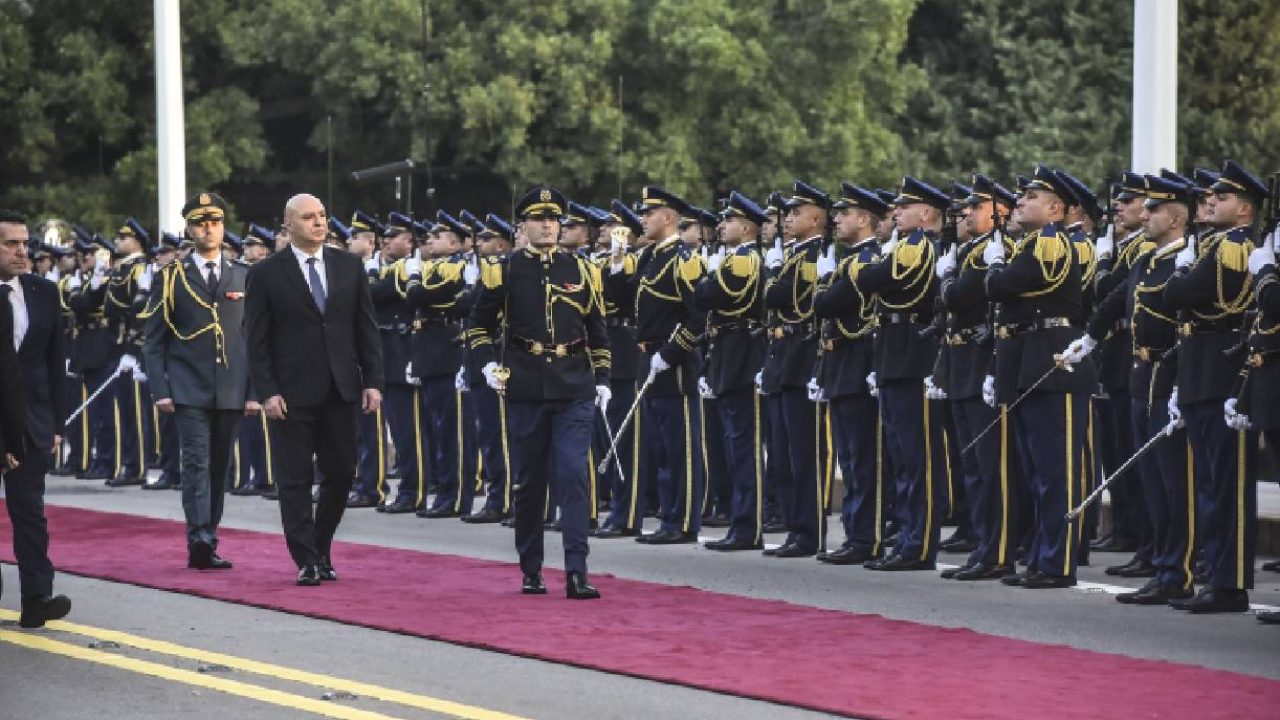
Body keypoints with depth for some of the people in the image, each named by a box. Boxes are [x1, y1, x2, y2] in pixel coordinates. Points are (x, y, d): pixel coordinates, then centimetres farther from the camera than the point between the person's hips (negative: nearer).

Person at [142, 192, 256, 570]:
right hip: (190, 391, -3)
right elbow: (154, 340, 2)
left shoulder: (244, 276, 11)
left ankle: (208, 544, 14)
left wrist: (255, 390, 4)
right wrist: (160, 390, -7)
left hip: (231, 392, 3)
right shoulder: (171, 277, 3)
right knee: (197, 463, -14)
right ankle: (199, 541, -23)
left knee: (219, 468, 7)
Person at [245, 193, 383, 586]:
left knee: (341, 473, 7)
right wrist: (267, 392, -11)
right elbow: (258, 342, -3)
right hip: (292, 393, -3)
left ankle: (321, 550, 23)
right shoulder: (266, 274, -2)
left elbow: (366, 328, 8)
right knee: (295, 479, 0)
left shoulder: (349, 266, 8)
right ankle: (307, 561, 6)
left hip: (339, 391, 3)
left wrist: (373, 381, 1)